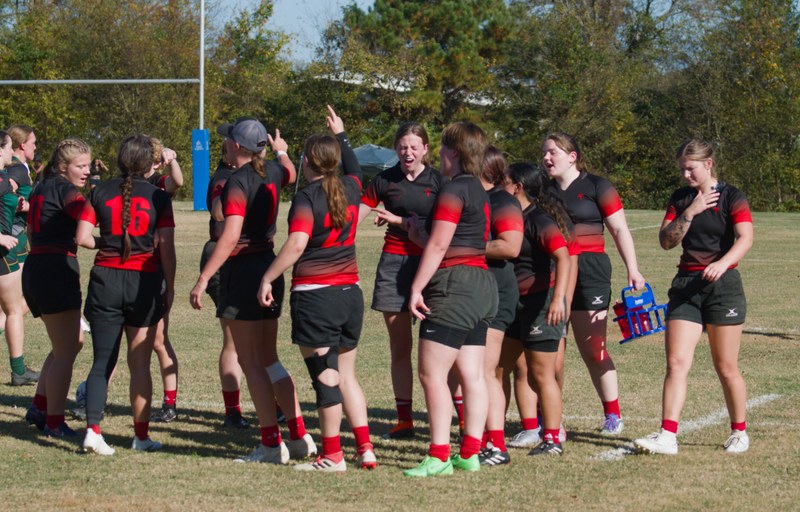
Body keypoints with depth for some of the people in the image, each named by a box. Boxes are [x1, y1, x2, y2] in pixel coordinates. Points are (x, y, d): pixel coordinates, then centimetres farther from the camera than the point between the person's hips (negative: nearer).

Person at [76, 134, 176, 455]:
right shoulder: (158, 197, -3)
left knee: (103, 359, 4)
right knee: (140, 362, 7)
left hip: (106, 279, 1)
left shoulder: (100, 193, 2)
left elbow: (82, 238, -4)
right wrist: (170, 287, 2)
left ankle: (92, 428, -12)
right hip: (144, 281, -1)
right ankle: (141, 435, 12)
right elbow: (166, 248, -5)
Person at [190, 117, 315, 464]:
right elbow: (290, 174, 34)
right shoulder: (272, 172, 7)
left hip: (242, 270, -8)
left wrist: (204, 278, -27)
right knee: (268, 359, 14)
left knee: (250, 362, -2)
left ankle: (272, 444, -2)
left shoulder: (238, 181, -16)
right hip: (268, 266, 8)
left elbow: (231, 236, -26)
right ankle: (300, 436, 13)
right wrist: (282, 151, 54)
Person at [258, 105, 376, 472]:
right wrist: (341, 134, 46)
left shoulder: (307, 197, -12)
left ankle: (332, 456, 2)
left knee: (325, 376, -2)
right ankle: (365, 449, 12)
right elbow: (355, 168, 32)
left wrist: (268, 278, -17)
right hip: (350, 291, 7)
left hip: (314, 294, -7)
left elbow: (296, 245, -24)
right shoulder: (350, 189, 7)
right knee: (346, 374, 15)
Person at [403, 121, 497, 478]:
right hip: (481, 284, 10)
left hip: (454, 285, -10)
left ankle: (438, 456, -10)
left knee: (432, 374, -8)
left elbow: (438, 246, -16)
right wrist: (420, 235, 26)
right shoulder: (479, 192, 17)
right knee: (472, 375, 8)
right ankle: (470, 453, 9)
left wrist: (417, 288, -14)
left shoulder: (454, 191, -12)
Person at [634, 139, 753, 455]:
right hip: (686, 286, 4)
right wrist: (690, 212, -13)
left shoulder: (731, 197, -4)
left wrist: (722, 264, -36)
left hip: (723, 285, -4)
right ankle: (667, 436, -13)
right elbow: (666, 241, 1)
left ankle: (739, 433, 20)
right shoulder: (680, 199, 10)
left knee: (726, 368, 2)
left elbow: (745, 239, -19)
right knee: (676, 362, -8)